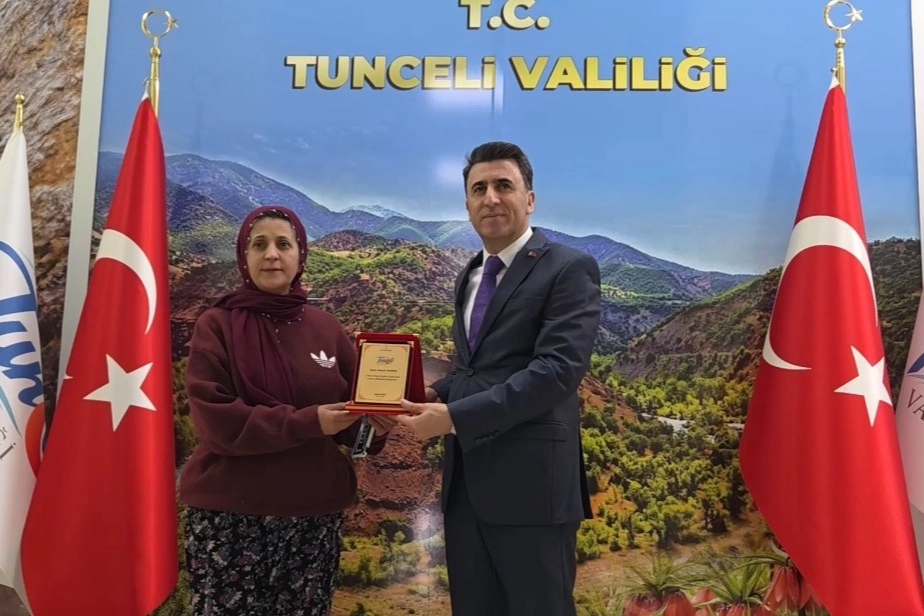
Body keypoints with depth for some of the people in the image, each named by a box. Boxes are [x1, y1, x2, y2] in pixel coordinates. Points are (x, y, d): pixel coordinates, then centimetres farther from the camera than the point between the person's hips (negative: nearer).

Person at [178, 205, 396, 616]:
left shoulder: (326, 328, 6)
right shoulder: (216, 326, -3)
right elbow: (214, 419, -12)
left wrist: (368, 429, -15)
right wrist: (308, 422, -20)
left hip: (315, 512, 3)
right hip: (229, 512, -2)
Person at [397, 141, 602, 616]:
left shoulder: (569, 269, -8)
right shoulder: (469, 276, 16)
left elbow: (557, 369, -20)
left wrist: (454, 415, -22)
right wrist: (435, 393, 0)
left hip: (531, 481, -7)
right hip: (465, 480, 7)